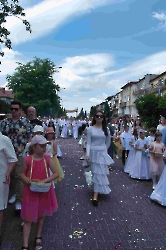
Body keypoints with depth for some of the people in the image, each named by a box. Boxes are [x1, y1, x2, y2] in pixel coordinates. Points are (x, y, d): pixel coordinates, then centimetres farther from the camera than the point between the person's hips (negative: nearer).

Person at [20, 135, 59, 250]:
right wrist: (27, 180, -19)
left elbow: (57, 173, -11)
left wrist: (45, 180, -23)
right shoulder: (27, 159, -12)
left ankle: (38, 237, 41)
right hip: (30, 192, -1)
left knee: (41, 215, 19)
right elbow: (22, 174, 2)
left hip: (44, 191, 2)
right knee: (28, 218, 6)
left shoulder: (47, 159, -10)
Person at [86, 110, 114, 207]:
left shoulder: (106, 129, 1)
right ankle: (99, 191, 28)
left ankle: (95, 196, 1)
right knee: (96, 173, 7)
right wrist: (88, 154, -14)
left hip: (102, 153, 1)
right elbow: (88, 143, -6)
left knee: (100, 173, -1)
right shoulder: (90, 129, -5)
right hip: (93, 153, -1)